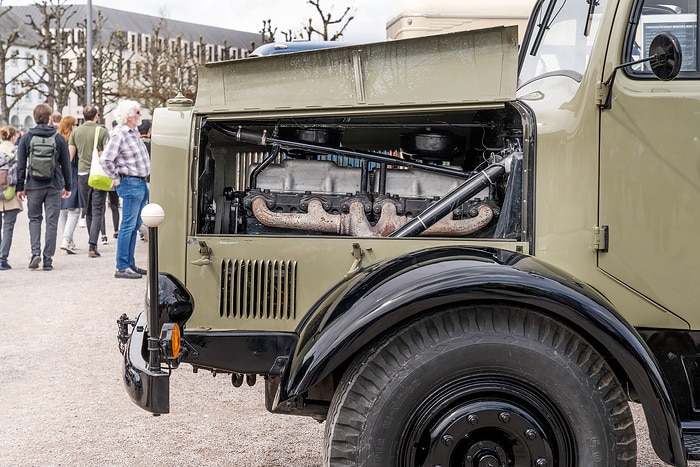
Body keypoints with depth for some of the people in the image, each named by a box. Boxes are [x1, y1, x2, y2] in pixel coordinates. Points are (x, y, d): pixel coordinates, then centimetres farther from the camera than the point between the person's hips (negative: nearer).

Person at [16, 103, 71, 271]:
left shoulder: (26, 138, 1)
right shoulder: (59, 138, 1)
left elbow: (21, 165, 1)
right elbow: (66, 164, 5)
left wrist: (20, 187, 7)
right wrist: (68, 186, 14)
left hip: (33, 186, 0)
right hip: (54, 186, 0)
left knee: (34, 219, 15)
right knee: (51, 222, 4)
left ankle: (35, 252, -4)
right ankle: (48, 260, 4)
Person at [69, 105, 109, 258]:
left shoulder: (76, 132, 5)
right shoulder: (102, 131, -6)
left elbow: (70, 155, 6)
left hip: (82, 173, 4)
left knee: (88, 212, 15)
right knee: (97, 211, -3)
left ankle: (92, 244, 23)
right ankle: (92, 245, -14)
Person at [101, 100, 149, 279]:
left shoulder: (134, 131, 13)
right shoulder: (119, 134, -16)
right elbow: (105, 159, -22)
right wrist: (116, 178, -12)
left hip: (141, 183, 9)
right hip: (131, 184, -9)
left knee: (135, 226, 14)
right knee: (128, 226, -7)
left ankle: (130, 264, 22)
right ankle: (122, 268, -3)